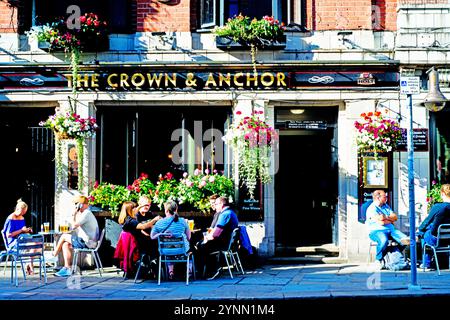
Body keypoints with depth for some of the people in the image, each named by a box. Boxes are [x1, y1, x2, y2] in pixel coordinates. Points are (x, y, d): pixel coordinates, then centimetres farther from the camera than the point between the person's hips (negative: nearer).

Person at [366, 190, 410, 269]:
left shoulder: (386, 206, 21)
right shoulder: (372, 208, -4)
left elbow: (395, 217, 14)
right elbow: (381, 222, -15)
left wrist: (386, 217, -5)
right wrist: (391, 220, 3)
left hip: (390, 230, 8)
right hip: (376, 231, -7)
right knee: (384, 240, -35)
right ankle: (378, 261, -20)